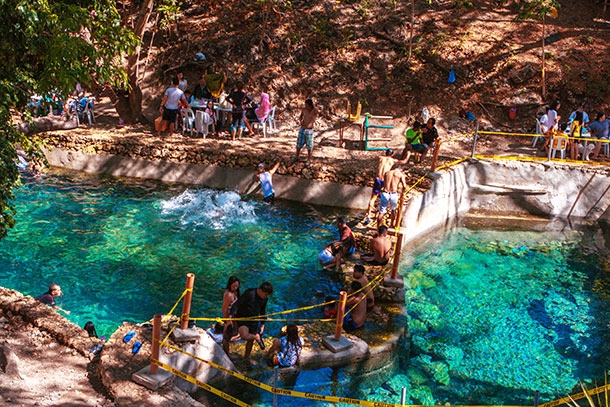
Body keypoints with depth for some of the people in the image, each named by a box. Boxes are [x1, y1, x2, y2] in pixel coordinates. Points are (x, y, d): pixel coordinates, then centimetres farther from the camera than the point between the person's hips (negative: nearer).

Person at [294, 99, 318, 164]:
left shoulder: (315, 111, -14)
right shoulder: (304, 109, -2)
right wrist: (300, 120, -6)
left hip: (309, 130, -4)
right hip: (302, 129, 4)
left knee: (309, 146, 4)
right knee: (299, 144, 12)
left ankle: (309, 160, 20)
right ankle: (296, 158, 29)